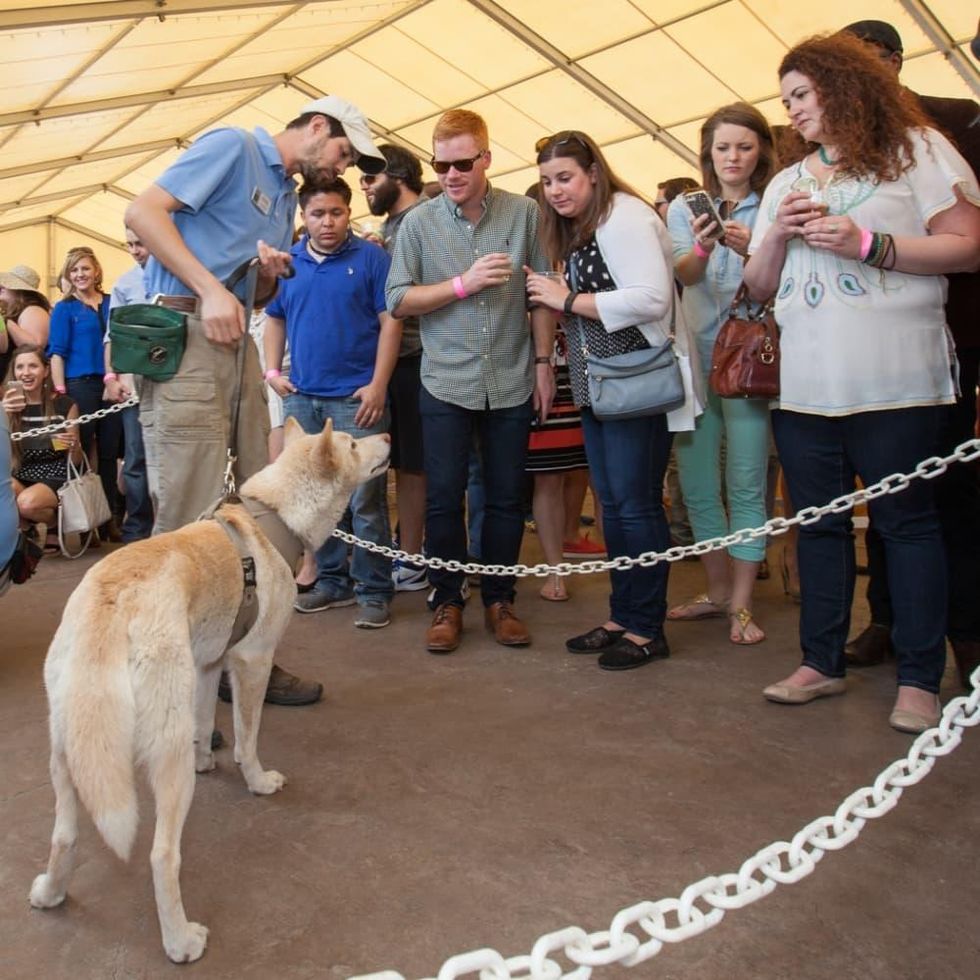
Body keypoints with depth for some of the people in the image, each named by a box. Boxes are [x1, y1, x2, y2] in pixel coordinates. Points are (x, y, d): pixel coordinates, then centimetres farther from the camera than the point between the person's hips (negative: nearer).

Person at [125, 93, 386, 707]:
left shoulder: (287, 195, 25)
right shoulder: (233, 147, 1)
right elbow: (143, 211, -10)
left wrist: (269, 273, 5)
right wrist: (211, 289, -17)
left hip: (236, 341, 9)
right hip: (184, 332, -9)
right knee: (190, 517, -10)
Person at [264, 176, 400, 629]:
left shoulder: (371, 257, -1)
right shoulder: (288, 262, 13)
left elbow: (390, 321, -5)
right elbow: (274, 319, 22)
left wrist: (378, 385, -13)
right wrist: (272, 372, 8)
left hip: (357, 397, -5)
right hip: (302, 397, 5)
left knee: (365, 498, -6)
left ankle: (374, 591, 5)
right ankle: (331, 580, 24)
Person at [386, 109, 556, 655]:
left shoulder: (524, 213, 2)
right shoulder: (419, 222, 1)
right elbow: (398, 300, -3)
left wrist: (543, 362, 1)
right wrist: (465, 283, -12)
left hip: (511, 383, 1)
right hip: (446, 384, 0)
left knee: (508, 499, 8)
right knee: (444, 499, 4)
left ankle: (499, 599, 24)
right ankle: (448, 603, 19)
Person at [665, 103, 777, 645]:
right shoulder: (685, 208, 8)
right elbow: (684, 274, -8)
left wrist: (750, 251, -27)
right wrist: (702, 248, -30)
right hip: (694, 358, 4)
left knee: (745, 487, -3)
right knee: (697, 485, 8)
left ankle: (741, 604, 7)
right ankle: (717, 590, 23)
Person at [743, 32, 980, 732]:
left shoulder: (916, 149, 6)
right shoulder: (787, 182, 21)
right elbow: (759, 287, 19)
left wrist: (867, 243, -13)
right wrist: (777, 235, 0)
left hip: (894, 380, -5)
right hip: (805, 385, 5)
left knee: (907, 522, -2)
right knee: (820, 522, 8)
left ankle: (920, 679, 6)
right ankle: (822, 662, 17)